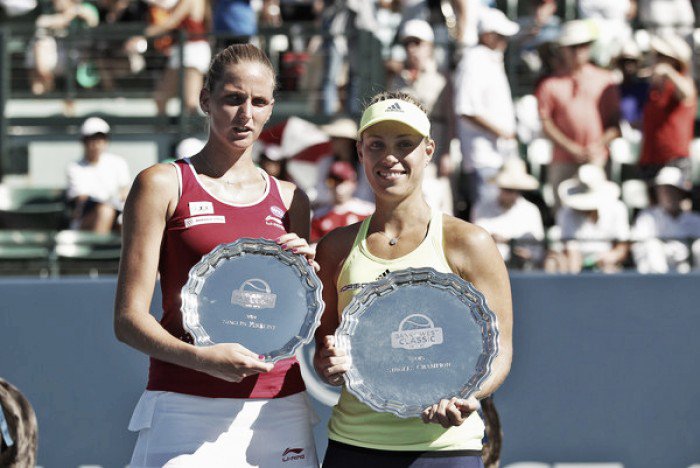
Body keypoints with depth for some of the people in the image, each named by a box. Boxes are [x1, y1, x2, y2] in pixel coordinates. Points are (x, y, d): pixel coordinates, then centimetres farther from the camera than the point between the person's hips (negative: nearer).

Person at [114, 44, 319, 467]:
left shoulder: (290, 200, 15)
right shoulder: (164, 185, 3)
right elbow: (129, 319, -3)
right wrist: (202, 357, -20)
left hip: (280, 411, 4)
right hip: (188, 411, -4)